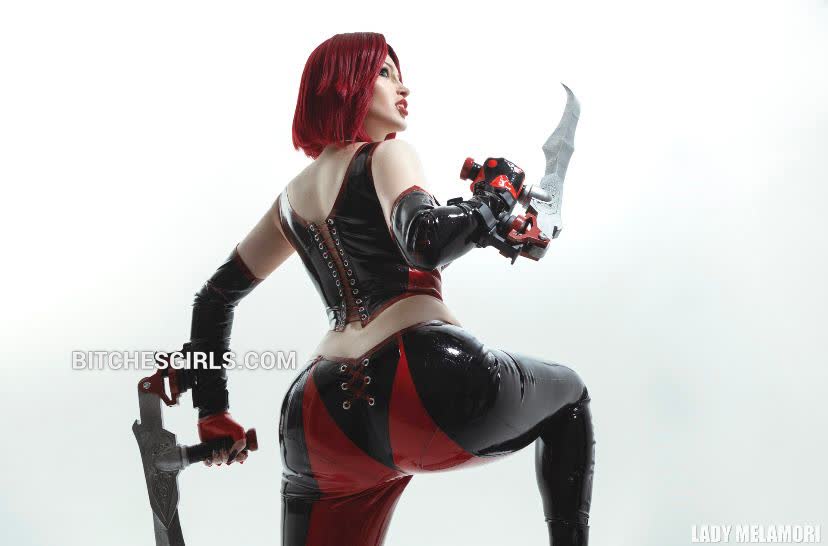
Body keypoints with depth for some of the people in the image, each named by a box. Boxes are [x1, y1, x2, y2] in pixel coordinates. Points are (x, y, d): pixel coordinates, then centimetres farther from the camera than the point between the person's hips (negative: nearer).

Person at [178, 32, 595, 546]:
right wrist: (495, 196, 0)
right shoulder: (387, 155, 3)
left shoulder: (292, 199, 25)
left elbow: (215, 297, 31)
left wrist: (212, 411, 32)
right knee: (568, 392, 24)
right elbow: (424, 244, -17)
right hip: (429, 385, -6)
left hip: (320, 426, 6)